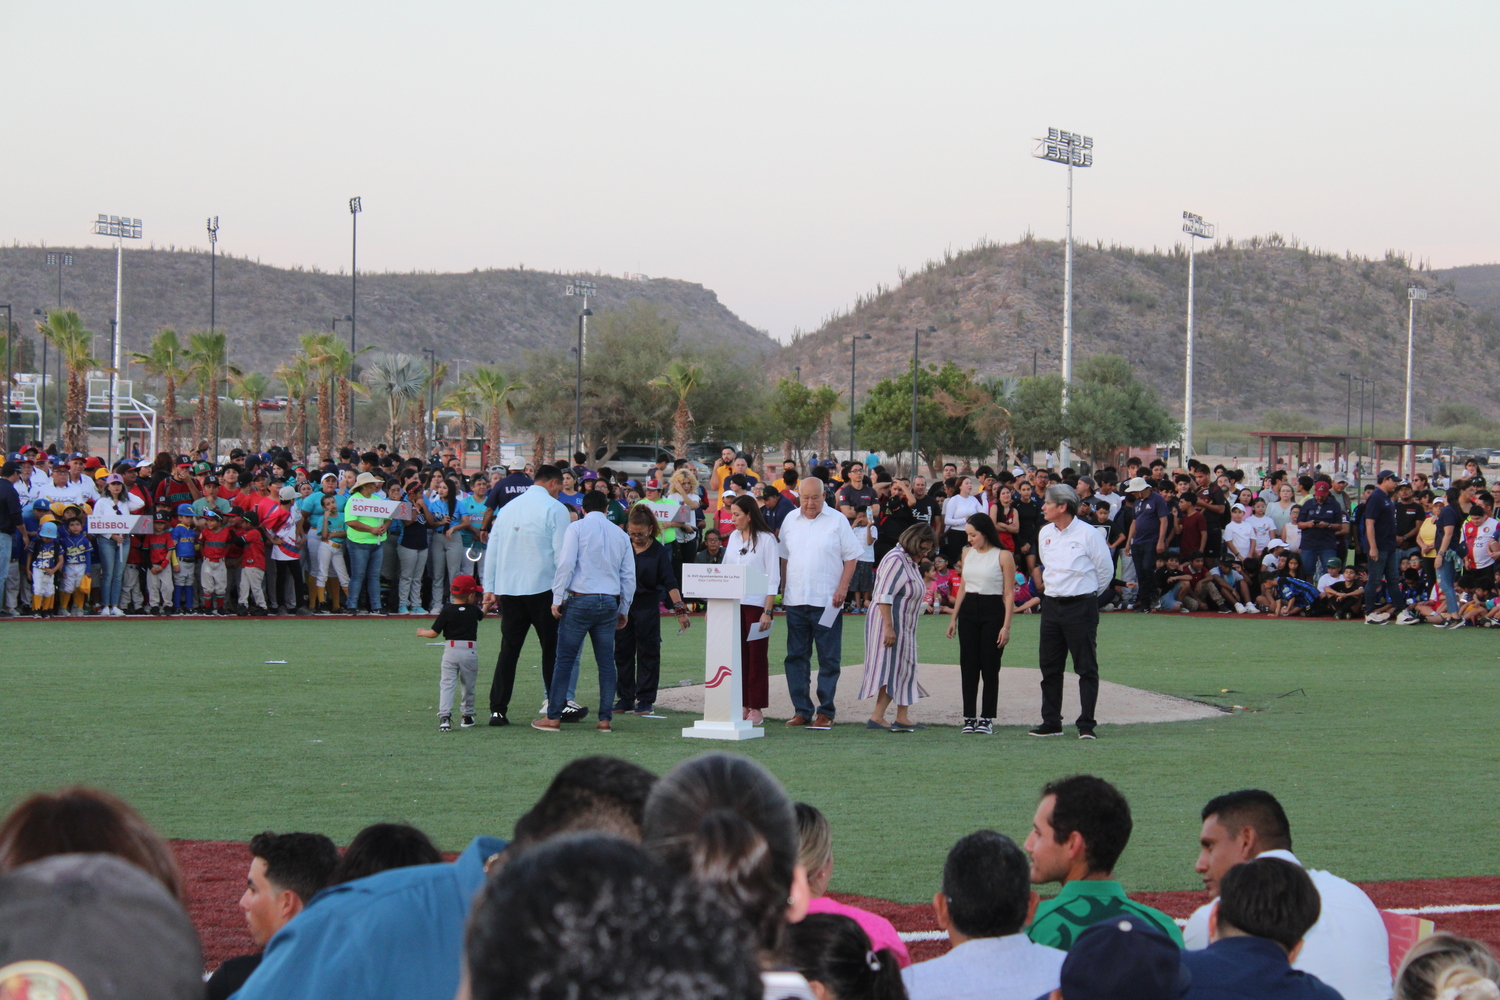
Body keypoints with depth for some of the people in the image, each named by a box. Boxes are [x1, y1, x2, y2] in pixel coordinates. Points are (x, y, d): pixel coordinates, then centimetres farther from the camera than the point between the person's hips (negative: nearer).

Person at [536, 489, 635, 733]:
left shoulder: (577, 528, 0)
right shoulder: (620, 535, 13)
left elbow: (566, 564, -11)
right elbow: (629, 576, 14)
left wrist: (558, 598, -8)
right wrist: (624, 610, 22)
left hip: (580, 600, -4)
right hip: (609, 602, 4)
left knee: (565, 659, -2)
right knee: (606, 661, 7)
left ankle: (554, 717, -3)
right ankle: (605, 719, 5)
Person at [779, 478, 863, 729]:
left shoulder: (837, 521, -2)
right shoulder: (790, 521, 10)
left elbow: (851, 557, -1)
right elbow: (784, 558, 16)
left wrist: (842, 588, -10)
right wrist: (783, 589, 9)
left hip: (827, 602, -4)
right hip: (795, 601, 4)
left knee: (828, 659, -1)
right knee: (796, 657, 5)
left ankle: (825, 712, 4)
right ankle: (801, 711, 11)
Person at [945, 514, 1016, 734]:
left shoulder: (1003, 556, -6)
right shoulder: (968, 553, 10)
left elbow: (1009, 594, -7)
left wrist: (1006, 626, -12)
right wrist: (953, 618, 13)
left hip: (992, 611, -5)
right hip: (968, 610, 5)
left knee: (990, 667, -1)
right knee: (968, 666, 2)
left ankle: (987, 718, 5)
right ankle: (969, 717, 7)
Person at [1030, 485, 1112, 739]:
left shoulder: (1088, 534, -10)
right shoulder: (1045, 534, 8)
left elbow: (1105, 570, -1)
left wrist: (1090, 594, 8)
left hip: (1081, 606, -6)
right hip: (1051, 604, 6)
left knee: (1086, 667, -4)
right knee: (1049, 667, 7)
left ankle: (1086, 724, -3)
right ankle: (1051, 722, 14)